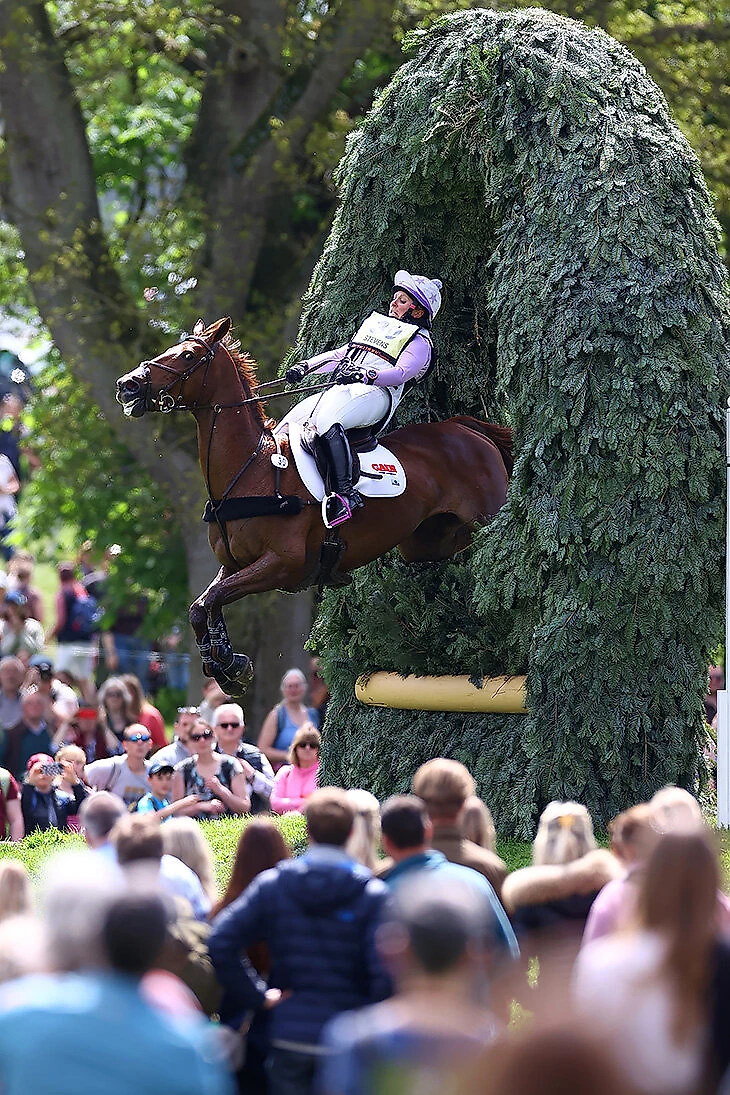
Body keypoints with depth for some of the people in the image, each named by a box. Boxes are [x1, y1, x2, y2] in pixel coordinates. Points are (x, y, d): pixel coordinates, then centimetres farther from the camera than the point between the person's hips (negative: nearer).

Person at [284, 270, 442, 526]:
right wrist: (306, 367, 20)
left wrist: (365, 375, -26)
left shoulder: (419, 343, 8)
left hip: (376, 394, -9)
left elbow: (401, 372, -11)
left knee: (325, 420, -38)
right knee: (286, 427, -4)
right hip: (341, 391, 9)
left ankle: (345, 492, -44)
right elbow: (340, 355, 33)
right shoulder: (376, 324, 32)